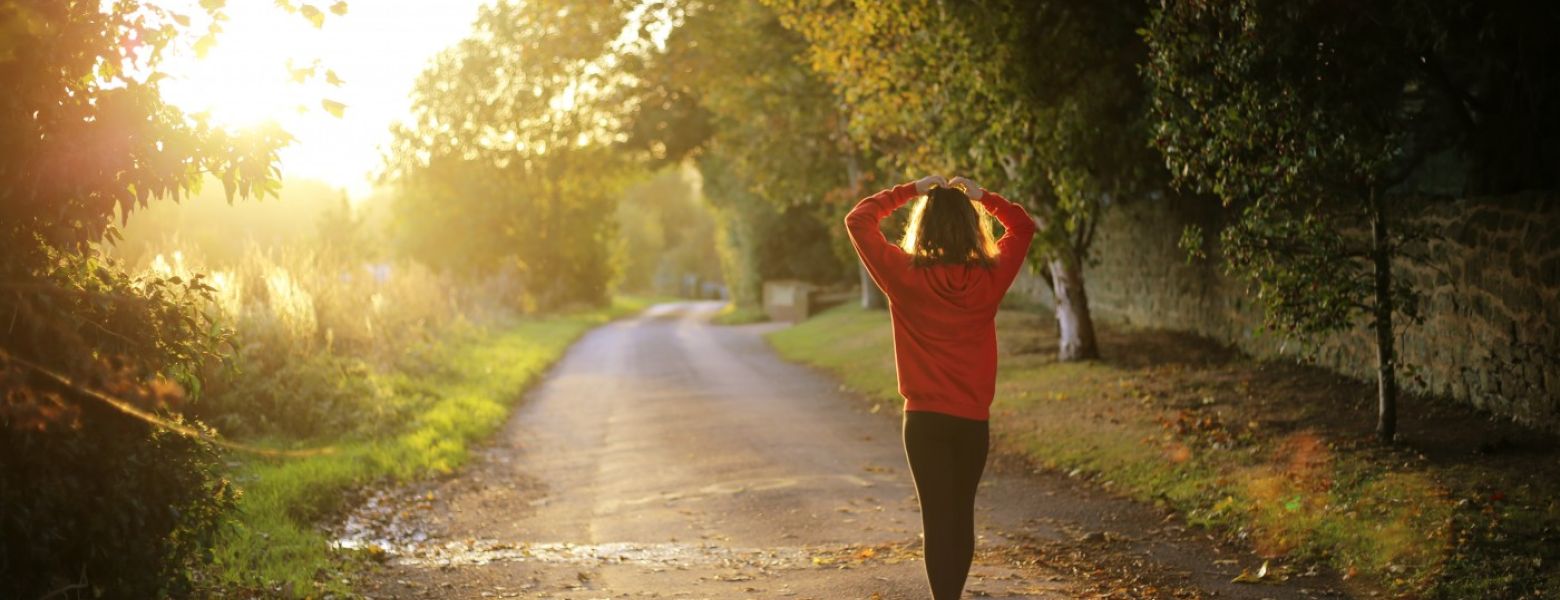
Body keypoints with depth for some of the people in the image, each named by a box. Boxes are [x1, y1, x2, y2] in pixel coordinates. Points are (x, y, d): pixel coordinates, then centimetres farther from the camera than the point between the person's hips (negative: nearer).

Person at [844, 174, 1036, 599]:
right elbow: (1023, 226, 14)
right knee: (962, 514, 16)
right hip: (973, 419, 2)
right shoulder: (989, 277, -3)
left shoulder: (905, 276, -9)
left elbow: (858, 220, 1)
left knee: (937, 518, -1)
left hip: (925, 419, -2)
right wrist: (981, 196, 11)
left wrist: (910, 190, 4)